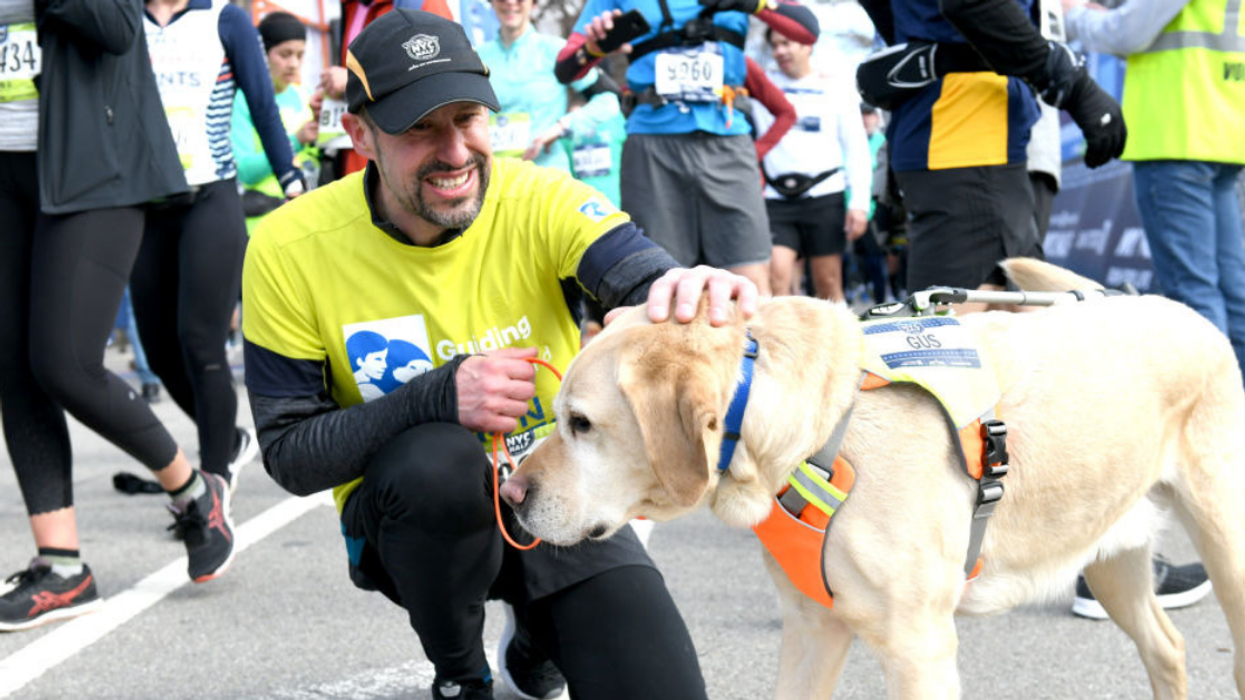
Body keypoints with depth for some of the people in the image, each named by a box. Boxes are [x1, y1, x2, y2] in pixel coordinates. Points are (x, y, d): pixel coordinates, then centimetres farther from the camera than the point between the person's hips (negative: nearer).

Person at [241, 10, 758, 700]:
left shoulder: (538, 199, -14)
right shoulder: (289, 251, -15)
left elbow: (644, 281, -32)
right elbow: (290, 455, -14)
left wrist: (694, 291, -59)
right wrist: (437, 397, -30)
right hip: (410, 510, -1)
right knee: (438, 458, -37)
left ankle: (535, 642, 20)